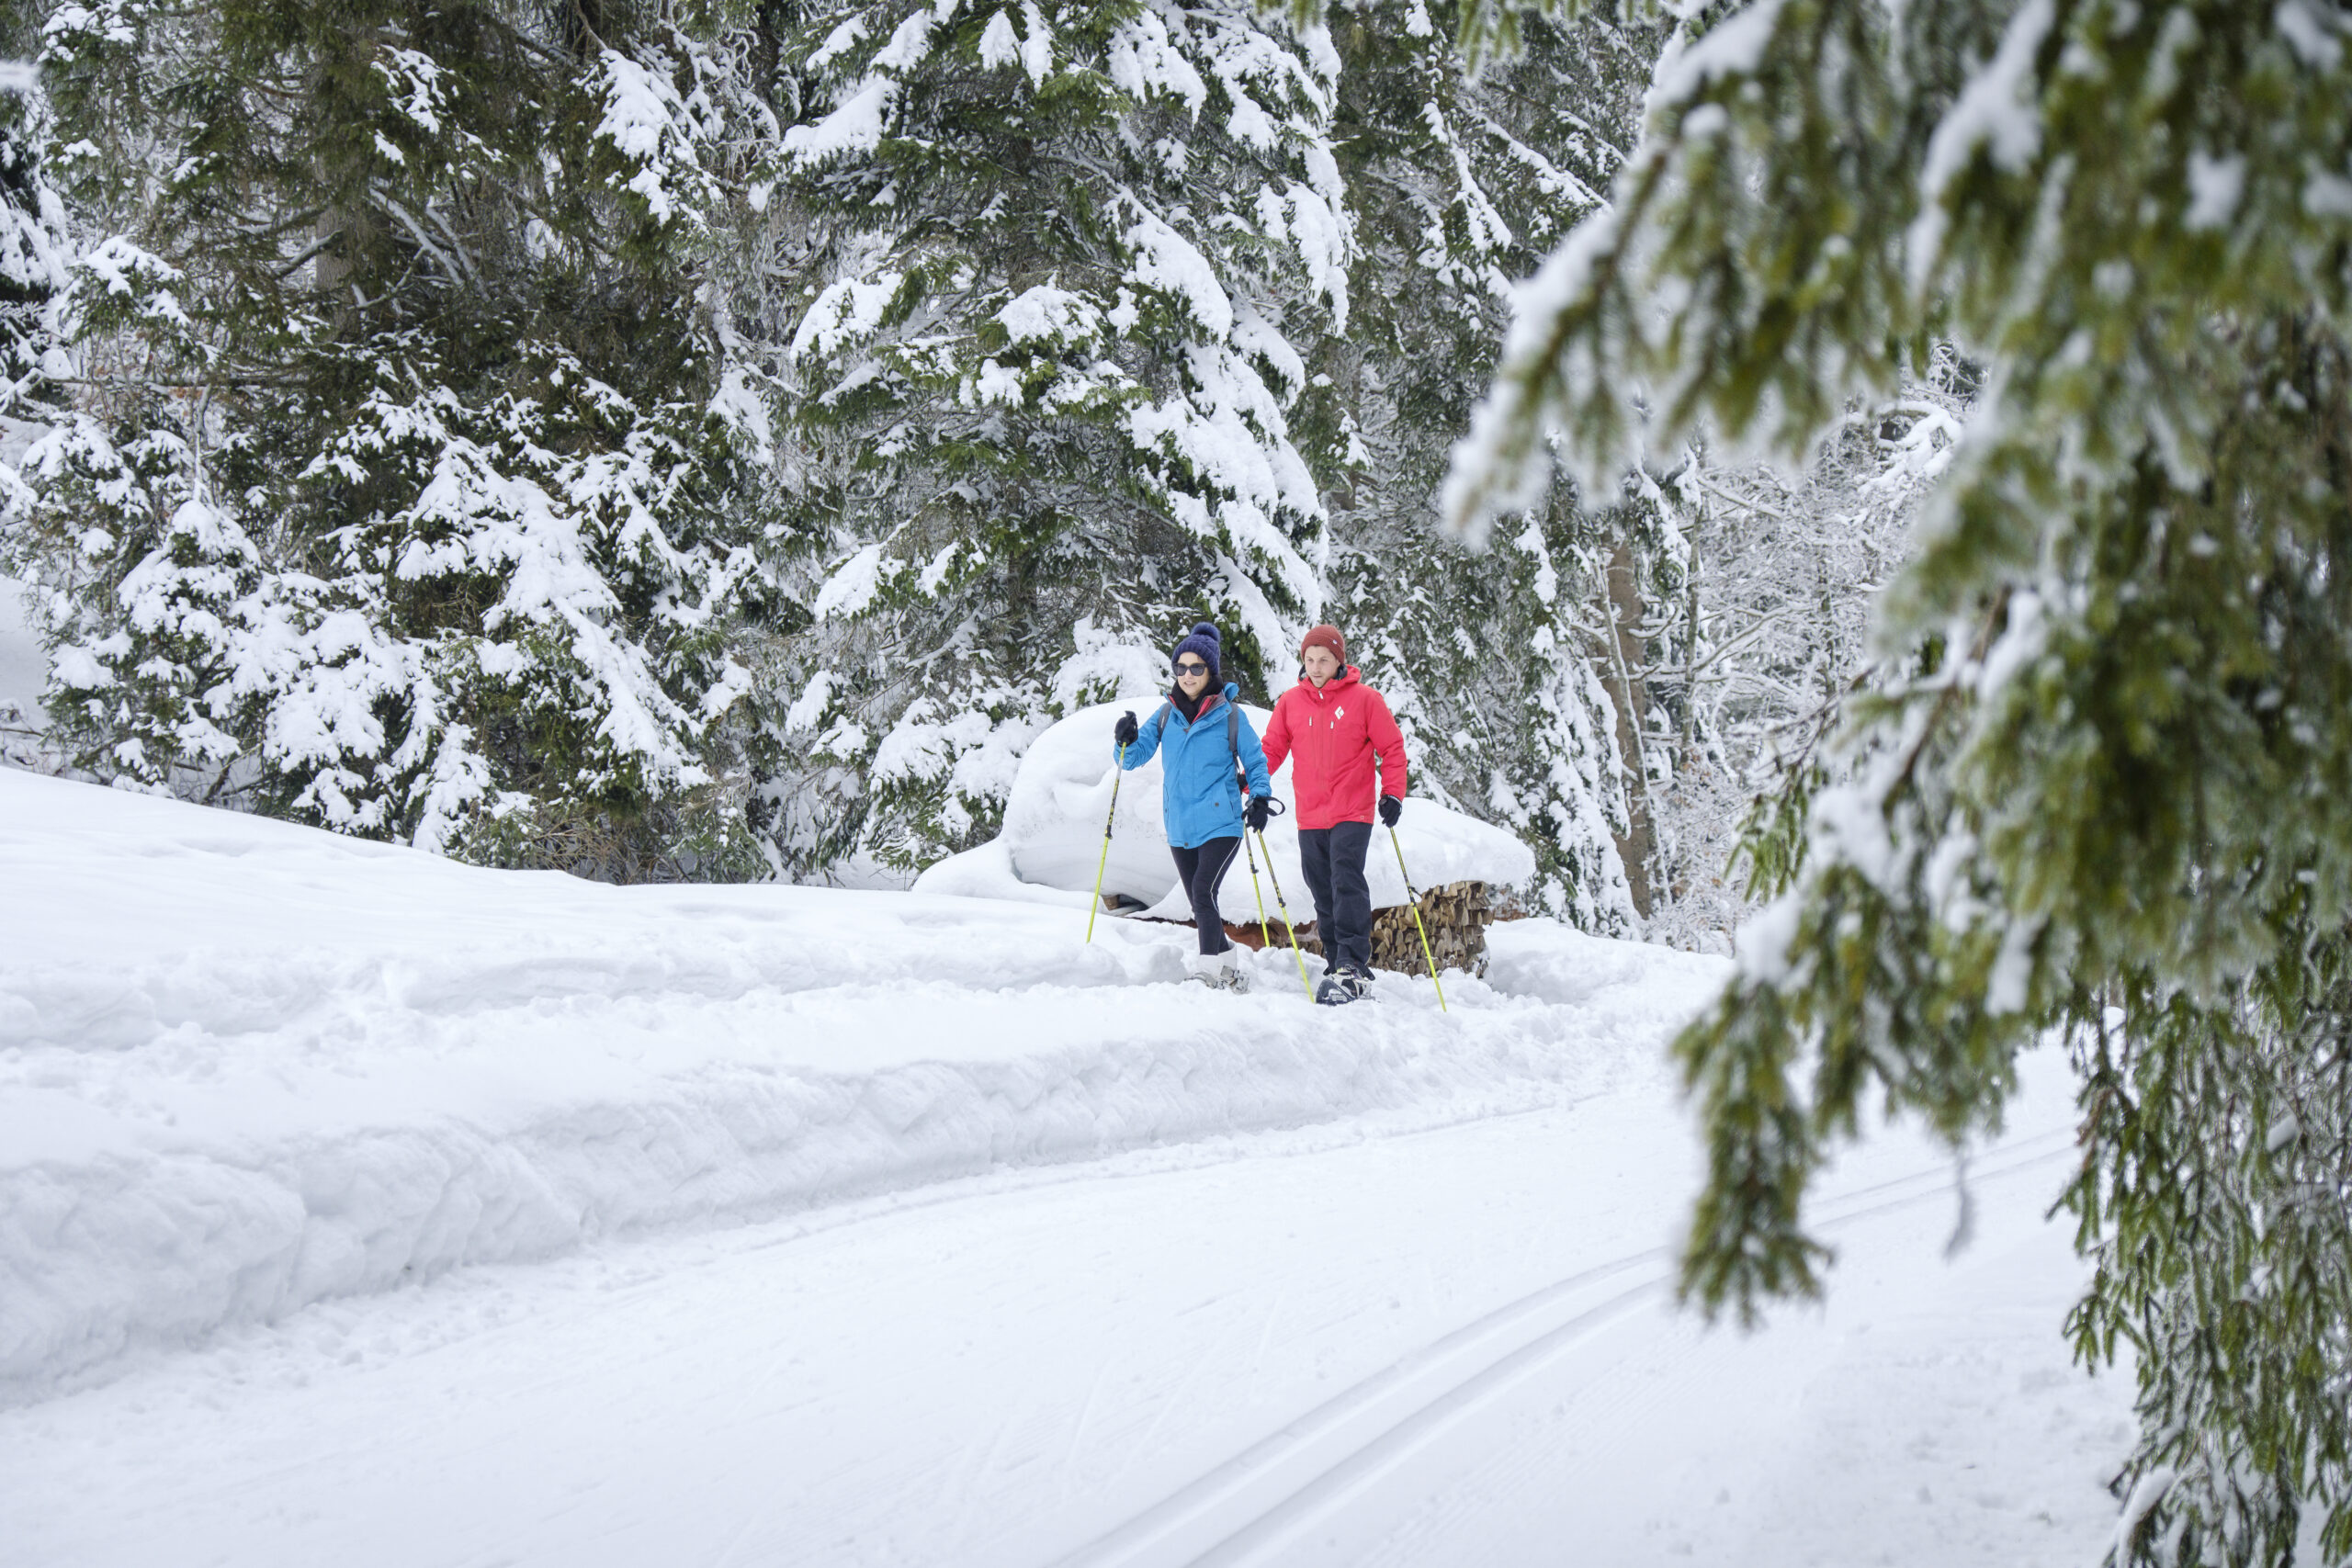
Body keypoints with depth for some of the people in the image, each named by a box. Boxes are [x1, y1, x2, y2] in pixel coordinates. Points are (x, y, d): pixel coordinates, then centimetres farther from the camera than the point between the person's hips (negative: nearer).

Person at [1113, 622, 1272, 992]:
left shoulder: (1230, 716, -3)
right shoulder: (1166, 714, 7)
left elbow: (1255, 761, 6)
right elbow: (1134, 757, 7)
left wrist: (1260, 797, -10)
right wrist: (1125, 741, -15)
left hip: (1220, 825, -5)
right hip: (1179, 829, 5)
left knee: (1203, 892, -21)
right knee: (1200, 905, 11)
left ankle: (1209, 969, -17)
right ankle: (1229, 969, 24)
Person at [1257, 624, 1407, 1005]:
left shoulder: (1364, 698, -1)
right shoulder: (1290, 701, 8)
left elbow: (1392, 748, 2)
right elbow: (1273, 748, 13)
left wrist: (1392, 793, -7)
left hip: (1352, 815, -4)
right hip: (1310, 817, 4)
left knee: (1347, 883, -16)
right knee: (1324, 895, 8)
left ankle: (1352, 967, -19)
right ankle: (1335, 965, 17)